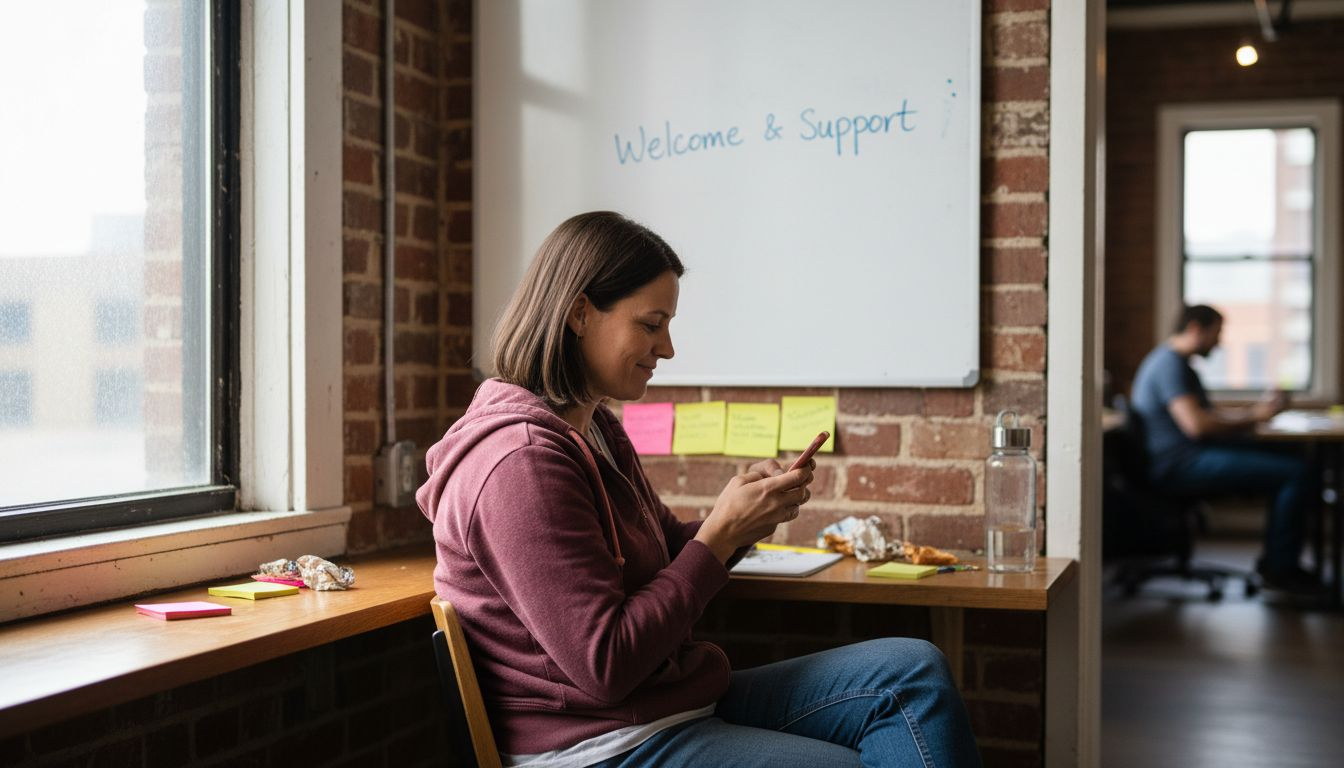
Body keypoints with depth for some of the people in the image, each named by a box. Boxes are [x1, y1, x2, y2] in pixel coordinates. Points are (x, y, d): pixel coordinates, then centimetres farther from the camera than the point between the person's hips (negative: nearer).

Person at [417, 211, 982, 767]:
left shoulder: (594, 429, 11)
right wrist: (720, 533, -17)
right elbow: (605, 666, -23)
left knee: (914, 671, -3)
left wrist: (745, 512, -2)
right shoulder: (520, 461, -21)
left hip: (670, 701, 9)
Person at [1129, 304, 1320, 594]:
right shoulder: (1169, 363, -13)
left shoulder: (1178, 363, 22)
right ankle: (1279, 568, -5)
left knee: (1291, 464, 12)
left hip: (1191, 456, 11)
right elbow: (1196, 424, -22)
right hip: (1179, 464, -11)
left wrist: (1254, 411, 12)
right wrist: (1254, 417, -10)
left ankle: (1276, 559, 12)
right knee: (1299, 474, -17)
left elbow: (1209, 412, 28)